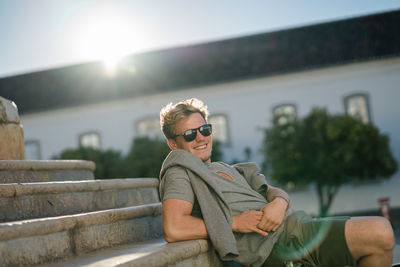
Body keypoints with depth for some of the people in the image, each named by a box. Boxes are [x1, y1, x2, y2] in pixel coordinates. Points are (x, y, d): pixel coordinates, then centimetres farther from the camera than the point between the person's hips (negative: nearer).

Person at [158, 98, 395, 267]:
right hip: (275, 242, -9)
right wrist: (234, 223, -13)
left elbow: (272, 191, 19)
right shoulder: (180, 169, 2)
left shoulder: (229, 170, 29)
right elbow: (173, 230, -16)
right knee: (380, 234, -18)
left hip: (290, 222, 9)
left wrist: (279, 202, -6)